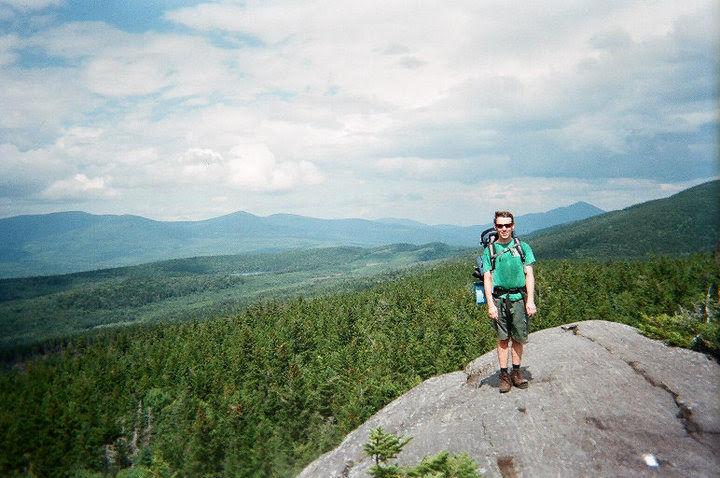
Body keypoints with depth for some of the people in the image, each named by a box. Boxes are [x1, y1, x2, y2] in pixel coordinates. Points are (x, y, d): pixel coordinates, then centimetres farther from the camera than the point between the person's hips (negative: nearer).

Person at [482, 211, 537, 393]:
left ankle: (516, 372, 21)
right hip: (499, 298, 0)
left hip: (519, 298, 1)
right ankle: (504, 375, 14)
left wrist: (530, 300, -5)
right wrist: (490, 304, -7)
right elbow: (487, 279, 2)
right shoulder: (489, 250, 5)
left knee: (519, 338, 6)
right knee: (503, 339, 5)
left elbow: (529, 275, 4)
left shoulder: (523, 247, 7)